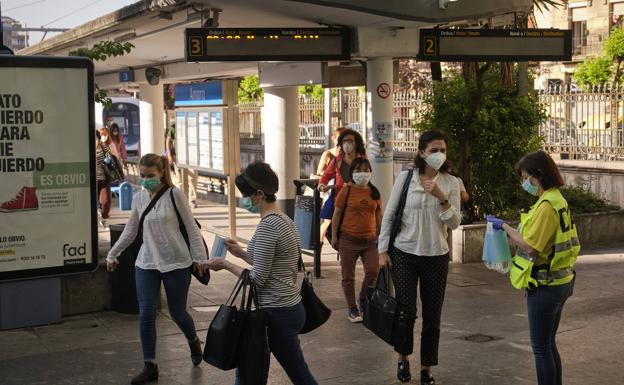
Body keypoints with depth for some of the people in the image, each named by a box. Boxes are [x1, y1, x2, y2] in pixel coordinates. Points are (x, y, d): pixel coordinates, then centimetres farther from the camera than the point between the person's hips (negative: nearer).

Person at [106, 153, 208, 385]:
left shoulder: (174, 195, -8)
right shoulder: (139, 198, 5)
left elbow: (191, 228, -6)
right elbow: (130, 231, 16)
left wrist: (199, 258, -10)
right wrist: (112, 254, 19)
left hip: (176, 263, -3)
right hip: (147, 264, 4)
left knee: (177, 313, 7)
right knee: (146, 314, -3)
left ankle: (194, 342, 39)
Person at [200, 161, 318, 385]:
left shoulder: (267, 226, -19)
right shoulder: (284, 220, 10)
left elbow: (258, 278, -18)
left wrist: (226, 265, -7)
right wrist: (242, 254, 17)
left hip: (277, 313, -10)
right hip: (290, 307, 10)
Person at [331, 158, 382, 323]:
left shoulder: (374, 192, 7)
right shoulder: (346, 191, -4)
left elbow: (378, 216, 14)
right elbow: (337, 214, -1)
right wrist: (334, 236, -2)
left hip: (370, 240, 3)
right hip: (349, 239, -3)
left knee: (373, 271, -7)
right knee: (348, 276, 4)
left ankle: (363, 299, 19)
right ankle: (352, 308, 19)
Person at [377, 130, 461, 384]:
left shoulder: (450, 182, -1)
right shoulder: (405, 178, -4)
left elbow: (455, 223, -6)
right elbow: (388, 215, 0)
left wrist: (442, 198, -21)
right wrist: (383, 250, -3)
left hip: (436, 257, 1)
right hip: (404, 254, -1)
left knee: (432, 315, 6)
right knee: (406, 310, -1)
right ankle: (403, 358, 25)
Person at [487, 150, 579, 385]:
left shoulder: (547, 205, -21)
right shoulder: (557, 200, 10)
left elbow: (530, 246, -23)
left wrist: (505, 227, -12)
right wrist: (510, 230, 8)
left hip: (545, 286, -10)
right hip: (559, 281, 10)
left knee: (541, 347, 1)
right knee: (548, 344, 19)